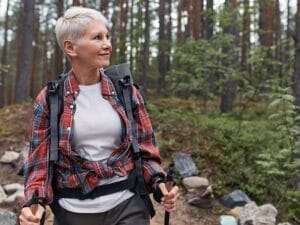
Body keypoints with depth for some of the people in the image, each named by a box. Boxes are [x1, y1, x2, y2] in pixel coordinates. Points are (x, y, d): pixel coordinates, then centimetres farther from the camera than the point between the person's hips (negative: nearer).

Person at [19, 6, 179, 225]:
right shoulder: (49, 99, -5)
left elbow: (145, 151, 3)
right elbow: (40, 160, -2)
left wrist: (160, 185, -14)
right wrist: (35, 203, -20)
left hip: (128, 207, 1)